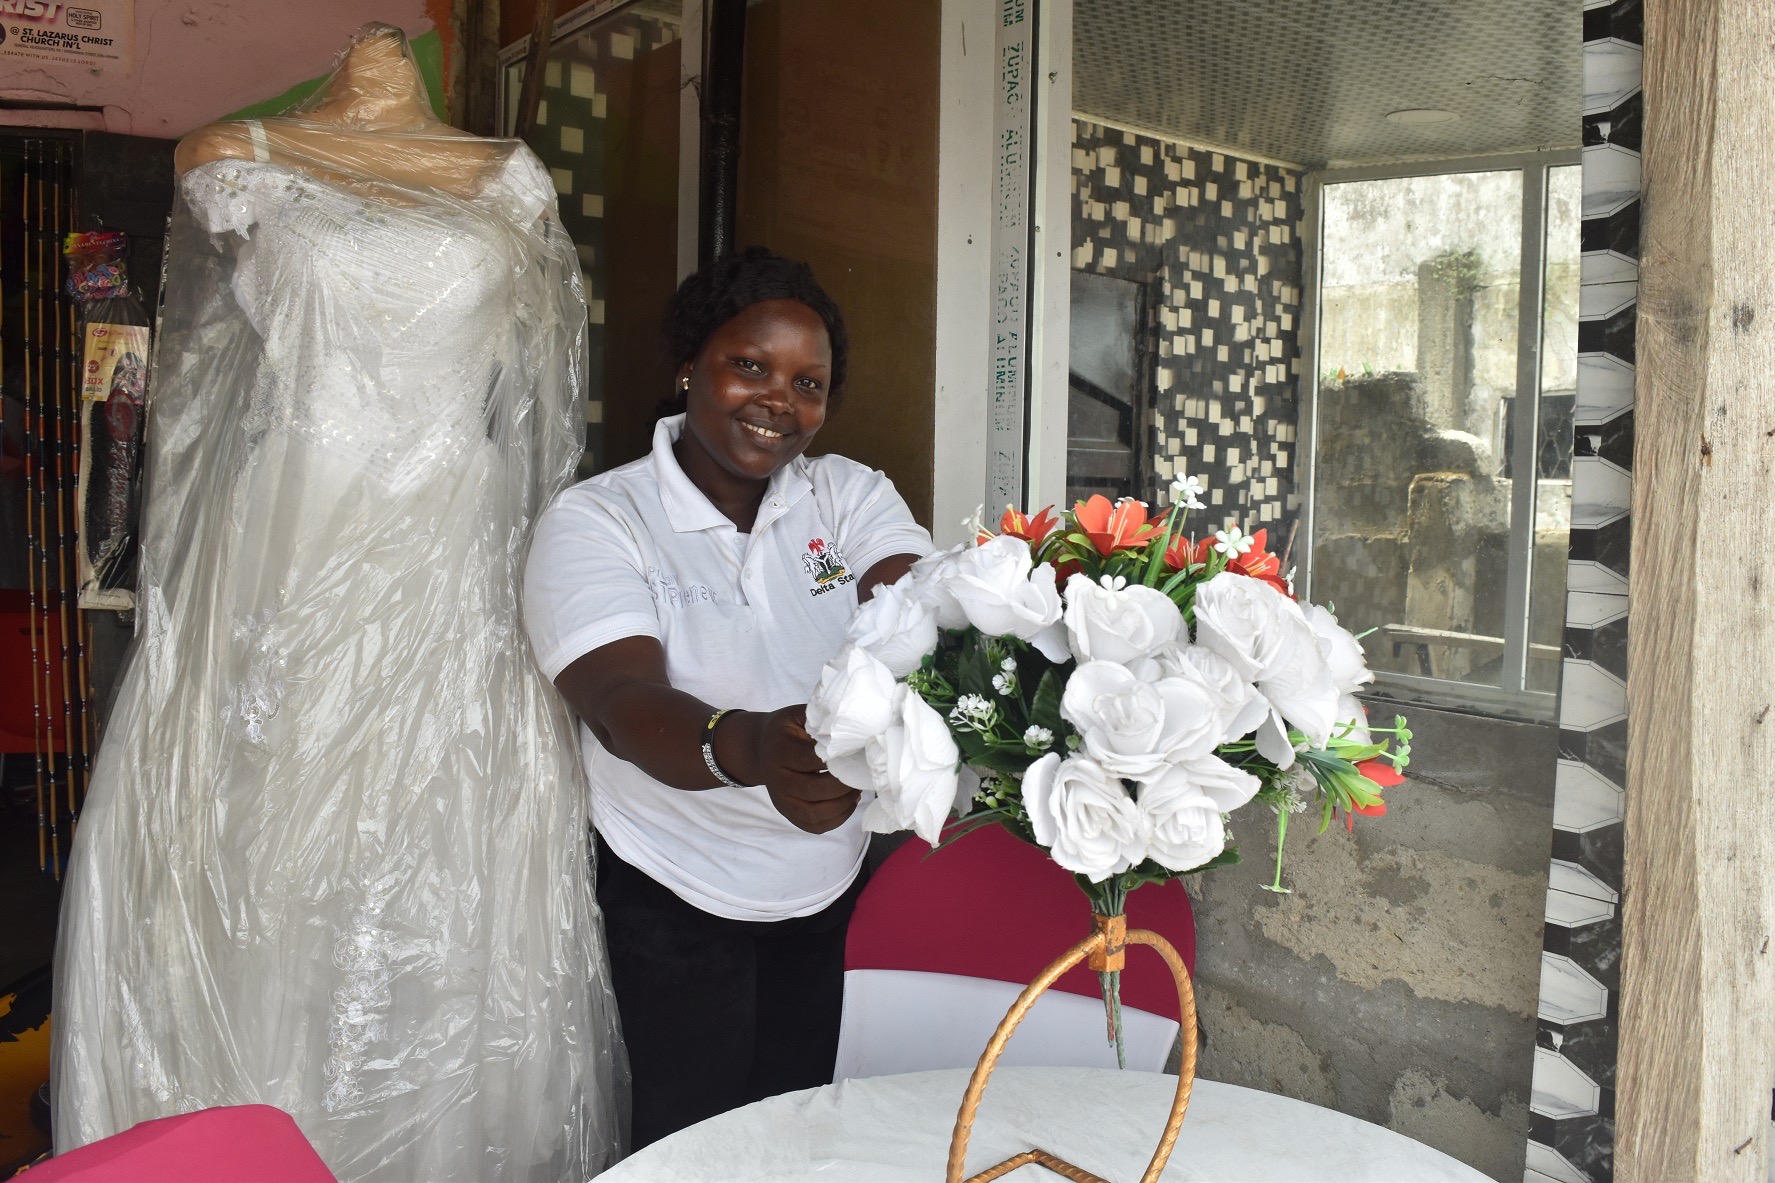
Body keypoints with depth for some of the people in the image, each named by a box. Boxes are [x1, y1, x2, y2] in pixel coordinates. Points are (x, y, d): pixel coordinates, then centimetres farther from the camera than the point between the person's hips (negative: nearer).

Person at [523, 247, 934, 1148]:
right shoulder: (595, 521, -15)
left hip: (835, 889, 4)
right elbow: (622, 703, -30)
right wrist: (749, 748, -51)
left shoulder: (849, 495, -3)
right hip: (676, 904, -4)